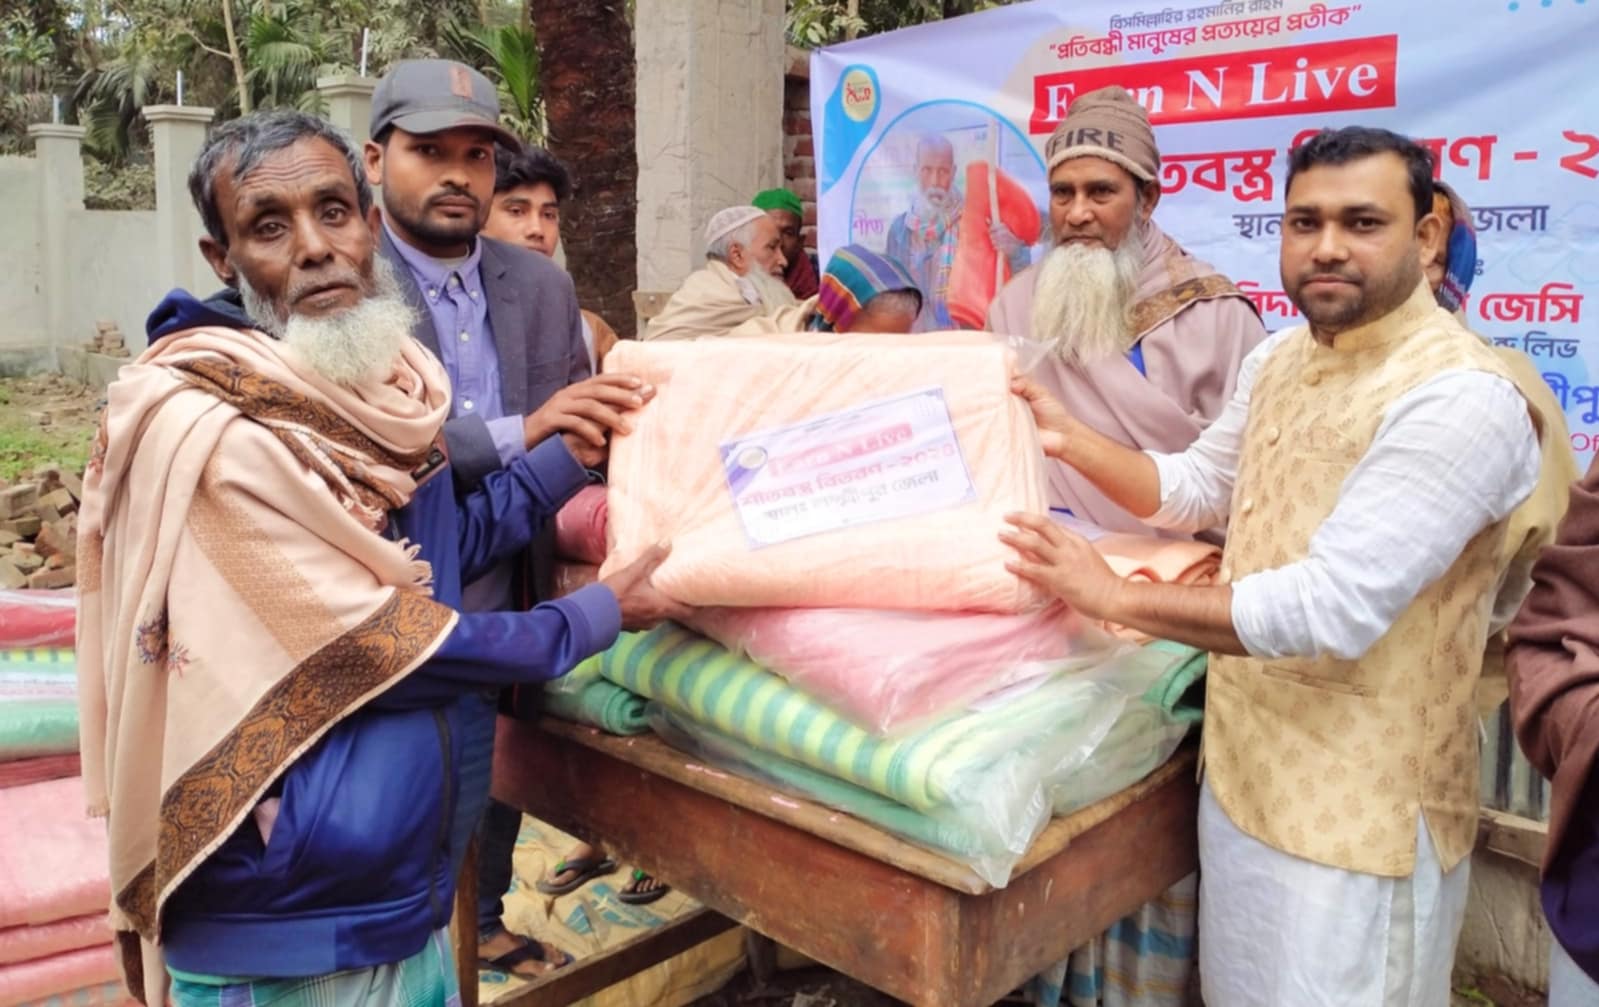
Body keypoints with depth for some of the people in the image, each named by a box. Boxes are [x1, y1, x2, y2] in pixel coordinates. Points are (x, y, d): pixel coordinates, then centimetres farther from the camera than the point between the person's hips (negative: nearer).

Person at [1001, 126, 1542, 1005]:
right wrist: (1069, 438, 1)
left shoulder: (1459, 398, -23)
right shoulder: (1278, 359, 6)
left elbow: (1332, 610, -29)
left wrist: (1119, 600, -23)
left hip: (1357, 806, -8)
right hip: (1243, 764, 8)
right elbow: (1195, 489, 16)